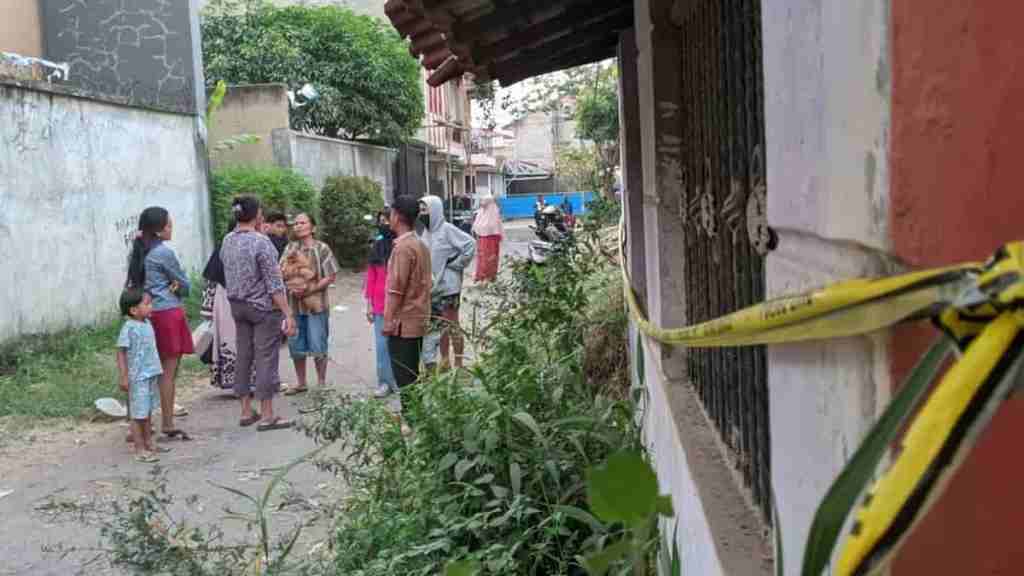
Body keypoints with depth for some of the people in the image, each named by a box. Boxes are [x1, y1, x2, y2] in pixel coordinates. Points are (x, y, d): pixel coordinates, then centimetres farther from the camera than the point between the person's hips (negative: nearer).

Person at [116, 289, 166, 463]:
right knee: (138, 414, -2)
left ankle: (148, 444, 28)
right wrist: (124, 377, -18)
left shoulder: (147, 323, 8)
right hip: (138, 377, -8)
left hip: (151, 375, 8)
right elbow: (121, 352, -15)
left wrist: (157, 370, 22)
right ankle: (140, 450, 4)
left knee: (147, 411, 17)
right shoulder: (129, 328, -17)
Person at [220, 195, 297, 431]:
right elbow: (274, 283, -17)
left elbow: (229, 275, 9)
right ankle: (267, 416, 3)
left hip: (237, 306, 7)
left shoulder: (227, 241, 4)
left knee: (244, 357, 12)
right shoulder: (261, 242, -17)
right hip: (263, 307, -7)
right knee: (266, 359, -1)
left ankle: (246, 412, 19)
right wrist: (288, 314, -15)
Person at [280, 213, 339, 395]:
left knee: (318, 347, -1)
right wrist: (288, 261, -10)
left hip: (316, 304, -5)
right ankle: (300, 383, 23)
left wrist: (310, 288, -17)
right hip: (294, 305, 5)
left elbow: (331, 277, -7)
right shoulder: (290, 249, 11)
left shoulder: (322, 249, -3)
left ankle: (322, 383, 12)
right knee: (296, 347, 10)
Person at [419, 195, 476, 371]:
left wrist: (457, 264, -12)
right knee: (440, 325, 15)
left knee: (452, 324, 0)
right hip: (433, 286, 7)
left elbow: (470, 244, -17)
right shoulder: (427, 232, 6)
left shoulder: (447, 229, -14)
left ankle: (458, 365, 9)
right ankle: (445, 362, 26)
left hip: (448, 285, -7)